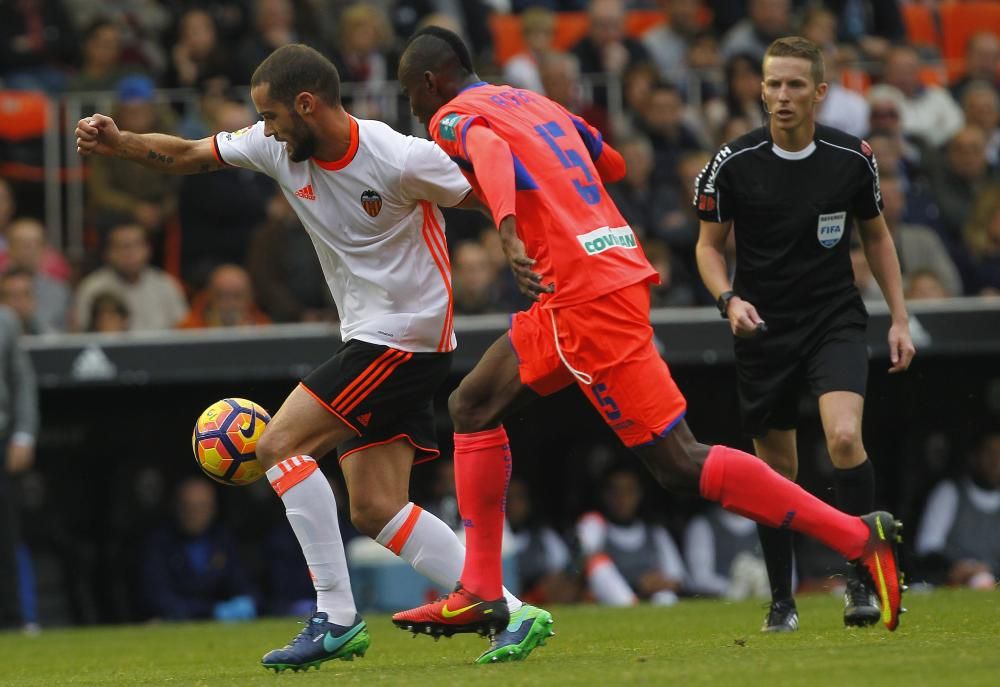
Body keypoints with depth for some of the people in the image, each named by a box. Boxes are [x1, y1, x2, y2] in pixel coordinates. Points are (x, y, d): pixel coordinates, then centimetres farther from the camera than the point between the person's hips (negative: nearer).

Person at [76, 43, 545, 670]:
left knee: (280, 444, -15)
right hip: (368, 338, 9)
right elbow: (186, 156, 10)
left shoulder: (401, 159, -20)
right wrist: (119, 143, -4)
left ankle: (336, 618, -12)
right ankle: (513, 613, 3)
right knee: (375, 509, 3)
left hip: (408, 335, -9)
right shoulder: (279, 147, 1)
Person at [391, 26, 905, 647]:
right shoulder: (535, 103, 21)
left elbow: (490, 152, -27)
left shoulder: (455, 117, -3)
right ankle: (479, 594, 16)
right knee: (474, 407, 18)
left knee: (678, 463, -11)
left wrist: (510, 233, -44)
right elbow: (612, 164, 33)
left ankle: (860, 537, -13)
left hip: (587, 297, -10)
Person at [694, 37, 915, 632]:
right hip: (763, 331, 1)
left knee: (845, 436, -24)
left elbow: (876, 235, 11)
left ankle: (861, 578, -12)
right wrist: (729, 299, -15)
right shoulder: (734, 164, -7)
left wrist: (899, 318, 7)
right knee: (778, 470, 6)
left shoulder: (852, 158, -4)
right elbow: (710, 245, 4)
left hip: (835, 321, -1)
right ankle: (782, 601, 22)